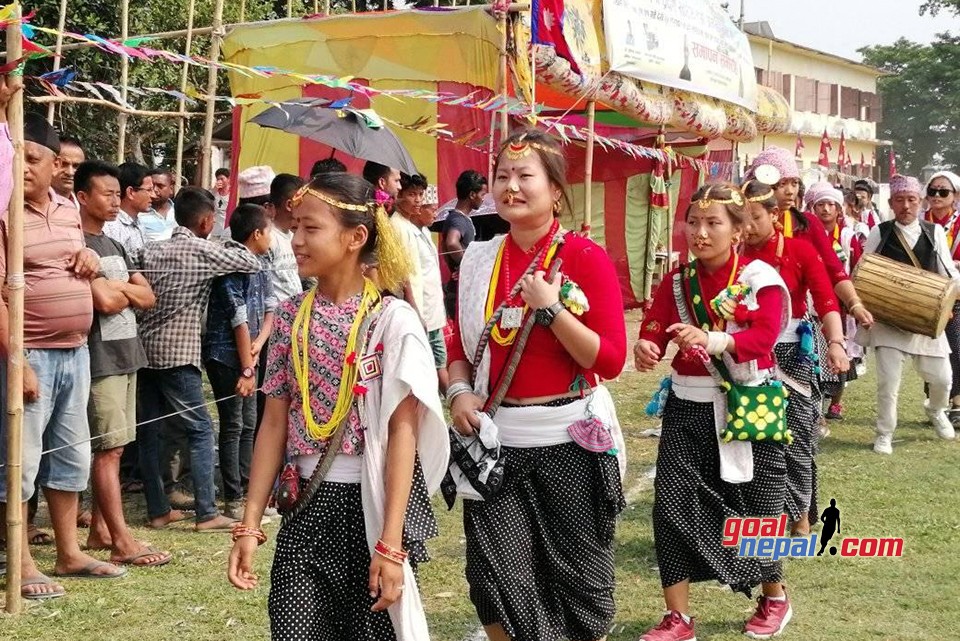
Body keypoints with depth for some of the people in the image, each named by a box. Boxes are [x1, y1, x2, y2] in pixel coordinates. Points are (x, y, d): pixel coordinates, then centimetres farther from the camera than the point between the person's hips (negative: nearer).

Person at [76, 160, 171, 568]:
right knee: (108, 448, -8)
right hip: (99, 359, -9)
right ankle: (122, 542, -9)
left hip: (126, 354, 9)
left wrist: (117, 288, -6)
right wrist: (126, 290, 0)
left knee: (114, 447, 10)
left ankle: (99, 529, 17)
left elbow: (147, 298, 12)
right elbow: (104, 301, -20)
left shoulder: (114, 246, 17)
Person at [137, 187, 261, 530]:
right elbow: (252, 264, -2)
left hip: (145, 350, 7)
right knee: (200, 430, 0)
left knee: (150, 432, 9)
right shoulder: (203, 251, -7)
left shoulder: (151, 250, 11)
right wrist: (228, 243, 13)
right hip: (177, 355, -7)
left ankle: (158, 510, 15)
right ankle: (207, 513, -3)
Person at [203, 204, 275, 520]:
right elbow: (240, 320, -18)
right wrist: (247, 368, -19)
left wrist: (259, 342, -10)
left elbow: (270, 308, 9)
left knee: (248, 425, 13)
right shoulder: (231, 267, -16)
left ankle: (248, 492, 22)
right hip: (226, 355, -9)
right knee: (233, 427, -4)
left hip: (246, 353, 9)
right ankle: (233, 501, 1)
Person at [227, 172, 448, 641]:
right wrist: (249, 524, 2)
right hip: (307, 503, 4)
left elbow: (402, 431, -13)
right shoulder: (290, 316, 4)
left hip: (370, 502, -4)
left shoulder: (392, 320, -11)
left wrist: (391, 544, -18)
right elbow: (275, 423, 6)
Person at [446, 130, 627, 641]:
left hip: (571, 441, -3)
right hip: (495, 441, 3)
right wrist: (461, 391, -5)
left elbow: (611, 360, -13)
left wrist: (550, 307, -20)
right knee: (497, 580, 1)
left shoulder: (586, 258, -7)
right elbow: (461, 346, 14)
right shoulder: (479, 260, 5)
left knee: (578, 581, 10)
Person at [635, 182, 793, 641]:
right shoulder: (676, 281, 6)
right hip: (688, 406, 3)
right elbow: (653, 329, -2)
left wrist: (714, 341, -42)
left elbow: (763, 336, -23)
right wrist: (645, 348, -27)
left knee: (756, 505, 7)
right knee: (672, 503, -4)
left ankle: (774, 599, 33)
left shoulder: (760, 278, -8)